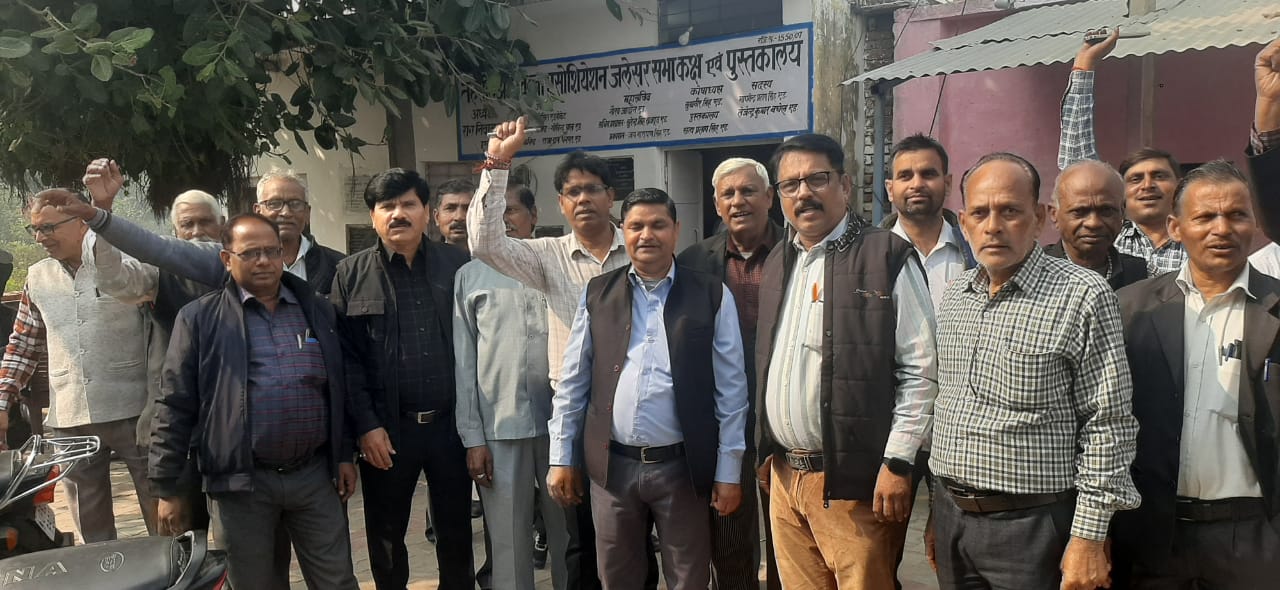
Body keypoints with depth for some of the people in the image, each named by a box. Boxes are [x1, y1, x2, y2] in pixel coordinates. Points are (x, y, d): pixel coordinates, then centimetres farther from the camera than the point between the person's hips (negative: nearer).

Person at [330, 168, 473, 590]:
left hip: (451, 423, 1)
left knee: (456, 529, 13)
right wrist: (365, 425, -10)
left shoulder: (456, 266, 3)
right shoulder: (351, 274, 1)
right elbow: (345, 356, -4)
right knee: (386, 535, 14)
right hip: (386, 428, 0)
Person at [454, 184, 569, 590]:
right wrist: (472, 436, 1)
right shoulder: (470, 275, 6)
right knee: (509, 542, 7)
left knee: (570, 533, 10)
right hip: (499, 427, 0)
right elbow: (464, 361, 5)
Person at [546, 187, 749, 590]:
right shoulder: (597, 294, 4)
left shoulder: (712, 296, -2)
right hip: (611, 466, 2)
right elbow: (572, 381, 6)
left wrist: (729, 471, -3)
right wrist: (561, 458, 4)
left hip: (682, 467, -2)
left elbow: (731, 388, -2)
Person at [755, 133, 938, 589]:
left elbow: (921, 370, -11)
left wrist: (897, 463, -14)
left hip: (853, 481, -6)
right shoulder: (777, 263, 13)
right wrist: (766, 450, 15)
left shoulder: (888, 258, -7)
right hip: (783, 475, 6)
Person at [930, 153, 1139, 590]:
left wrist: (1089, 537, -13)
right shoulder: (953, 295, 7)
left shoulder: (1084, 295, -11)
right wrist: (940, 507, 14)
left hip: (1032, 525, -5)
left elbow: (1107, 425, -11)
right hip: (950, 516, 5)